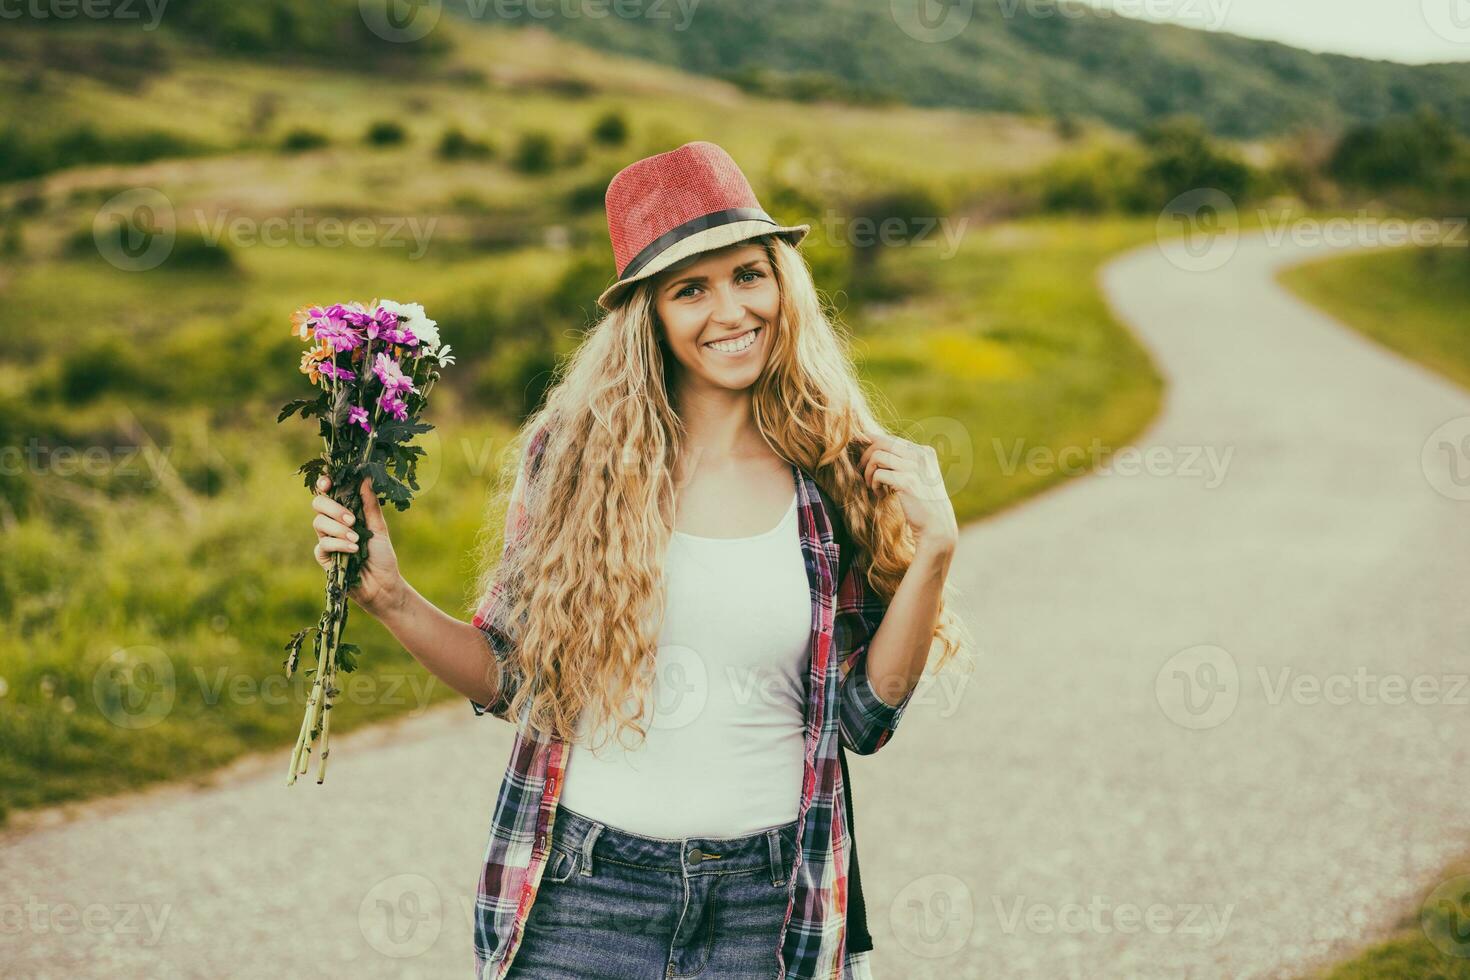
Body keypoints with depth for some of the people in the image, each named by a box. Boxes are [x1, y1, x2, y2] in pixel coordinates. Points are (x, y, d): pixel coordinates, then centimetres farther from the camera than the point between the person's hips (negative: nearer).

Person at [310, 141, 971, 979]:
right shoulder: (575, 452, -3)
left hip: (765, 901, 1)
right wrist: (389, 597, -9)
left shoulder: (837, 482, -1)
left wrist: (932, 556, -9)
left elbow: (864, 720, 0)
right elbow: (510, 677, 5)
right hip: (584, 889, 0)